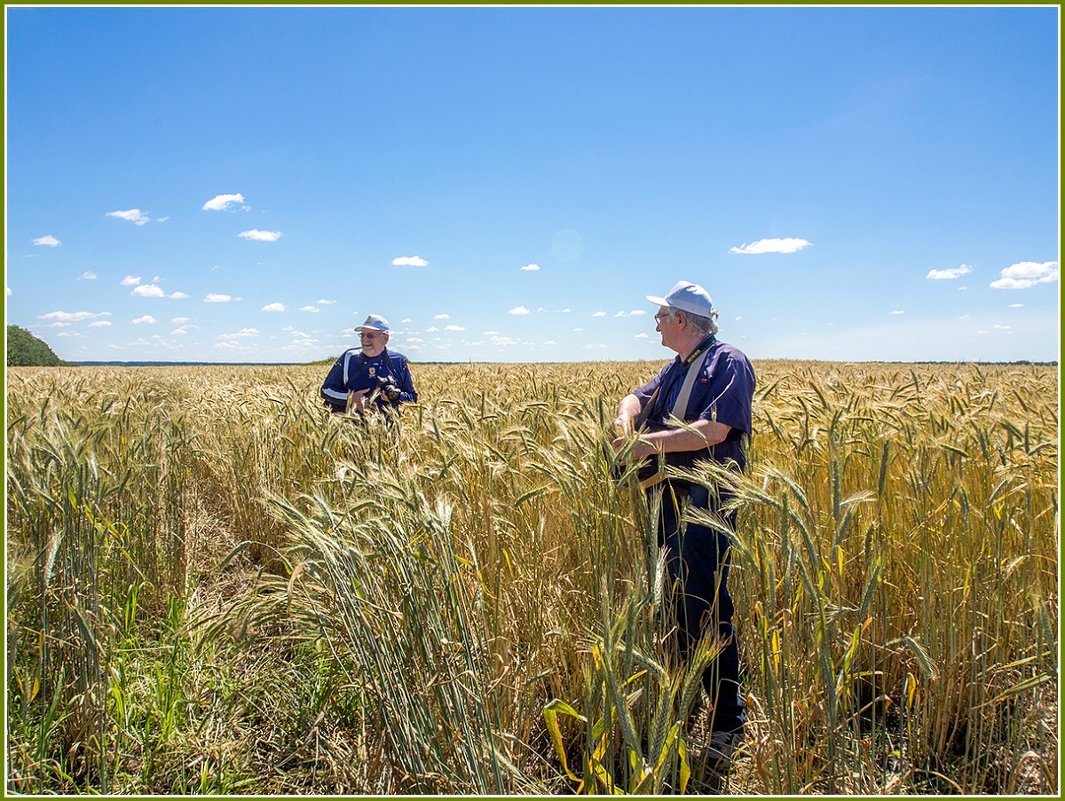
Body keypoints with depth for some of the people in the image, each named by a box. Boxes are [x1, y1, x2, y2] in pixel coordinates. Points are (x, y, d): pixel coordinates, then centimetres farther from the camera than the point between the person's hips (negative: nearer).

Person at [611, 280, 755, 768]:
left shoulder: (728, 363, -8)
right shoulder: (676, 369, 20)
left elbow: (714, 429, -20)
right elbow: (638, 397, 12)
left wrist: (652, 442, -20)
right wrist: (626, 417, -11)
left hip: (706, 502, -8)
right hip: (669, 499, 9)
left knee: (706, 609, -6)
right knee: (673, 604, 15)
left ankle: (727, 724, 7)